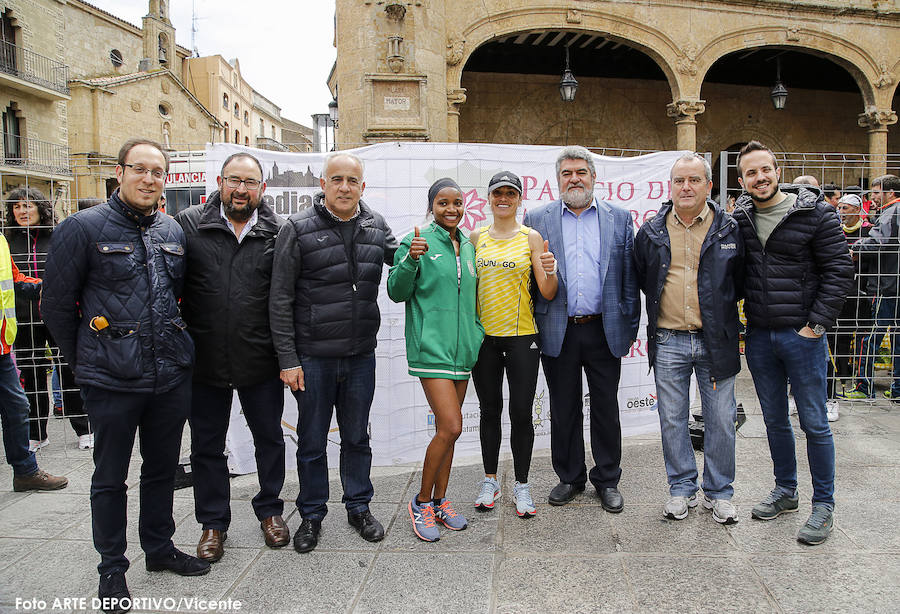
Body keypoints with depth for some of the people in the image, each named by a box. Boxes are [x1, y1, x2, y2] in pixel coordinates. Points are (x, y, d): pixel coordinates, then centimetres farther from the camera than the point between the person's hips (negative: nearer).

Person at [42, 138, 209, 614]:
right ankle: (112, 567, 27)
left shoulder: (173, 231, 8)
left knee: (162, 468, 17)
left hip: (172, 377, 5)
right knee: (110, 477, 10)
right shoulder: (83, 228, -7)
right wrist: (84, 362, 1)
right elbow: (57, 304, -4)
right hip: (113, 381, -4)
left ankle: (159, 547, 36)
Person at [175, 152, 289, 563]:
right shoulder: (188, 225, -2)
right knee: (206, 445, 14)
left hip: (261, 361, 0)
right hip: (204, 361, 0)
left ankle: (269, 509, 36)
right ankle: (213, 522, 32)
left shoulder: (278, 232, -1)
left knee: (269, 438, 15)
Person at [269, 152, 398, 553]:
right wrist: (288, 359, -11)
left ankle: (359, 508, 33)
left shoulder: (376, 226, 5)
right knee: (312, 441, 11)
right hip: (313, 356, -3)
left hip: (361, 355, 3)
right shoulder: (298, 229, -7)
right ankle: (312, 515, 29)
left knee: (357, 437, 16)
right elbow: (280, 300, -7)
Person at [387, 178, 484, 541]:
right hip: (431, 345, -6)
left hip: (462, 347, 6)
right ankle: (421, 501, 7)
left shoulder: (469, 246, 13)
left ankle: (439, 500, 25)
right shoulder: (417, 241, -4)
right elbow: (397, 292, -7)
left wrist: (477, 334, 12)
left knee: (447, 428, 12)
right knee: (451, 427, -12)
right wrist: (411, 260, -22)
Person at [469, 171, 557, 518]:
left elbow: (548, 294, -3)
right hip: (483, 335, 2)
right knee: (489, 410, 11)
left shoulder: (531, 238, 0)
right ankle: (490, 481, 24)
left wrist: (550, 271, -22)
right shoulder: (477, 237, 7)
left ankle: (521, 486, 16)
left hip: (521, 336, -2)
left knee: (521, 412, 0)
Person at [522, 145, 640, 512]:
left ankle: (607, 480, 25)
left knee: (606, 408, 10)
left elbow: (629, 277, 5)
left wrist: (630, 327, 1)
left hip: (604, 330, 0)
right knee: (563, 410, 11)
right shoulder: (537, 219, 5)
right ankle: (570, 477, 27)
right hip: (558, 331, 0)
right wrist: (534, 327, -4)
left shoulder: (619, 219, 6)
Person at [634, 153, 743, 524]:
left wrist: (720, 312, 9)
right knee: (672, 419, 8)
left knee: (721, 420, 7)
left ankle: (718, 492, 25)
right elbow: (640, 278, 17)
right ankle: (682, 489, 25)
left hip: (715, 341, -1)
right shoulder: (651, 232, 3)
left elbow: (740, 281, 12)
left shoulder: (729, 229, 1)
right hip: (668, 342, 1)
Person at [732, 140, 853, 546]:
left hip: (802, 334, -4)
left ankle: (823, 505, 17)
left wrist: (817, 324, -12)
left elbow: (839, 269, -7)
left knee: (814, 422, 4)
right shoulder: (739, 219, 5)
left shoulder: (814, 212, -6)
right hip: (758, 337, 4)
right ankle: (786, 491, 31)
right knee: (775, 419, 15)